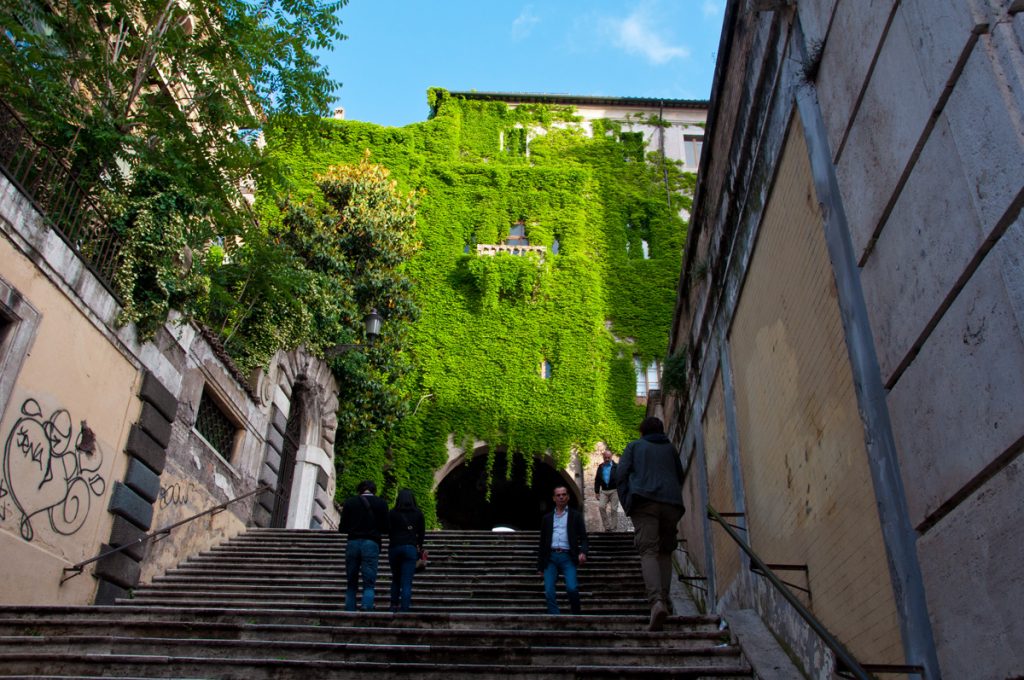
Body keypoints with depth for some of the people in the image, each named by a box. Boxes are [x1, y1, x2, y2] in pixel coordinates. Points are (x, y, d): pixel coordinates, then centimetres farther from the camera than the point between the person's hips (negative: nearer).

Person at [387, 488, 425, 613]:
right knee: (407, 582, -2)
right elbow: (422, 533, 10)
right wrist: (419, 547, 24)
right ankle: (404, 609, -9)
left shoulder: (392, 513, 3)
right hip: (411, 548, -1)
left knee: (395, 579, 19)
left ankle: (394, 605, 19)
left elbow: (389, 532, 4)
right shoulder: (418, 514, 6)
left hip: (394, 547, 1)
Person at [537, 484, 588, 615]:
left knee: (572, 588, -19)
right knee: (549, 592, -8)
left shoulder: (575, 515, 10)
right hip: (551, 557, 3)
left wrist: (583, 552, -17)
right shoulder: (547, 518, 17)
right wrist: (540, 565, 13)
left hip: (567, 557, -3)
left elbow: (583, 537, 4)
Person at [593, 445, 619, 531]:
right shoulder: (600, 467, 9)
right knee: (601, 507, -12)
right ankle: (607, 527, -1)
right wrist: (596, 492, 7)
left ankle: (614, 529, 7)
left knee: (613, 510, -1)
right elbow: (597, 480, 12)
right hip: (603, 491, 3)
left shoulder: (616, 467, -2)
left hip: (614, 491, -3)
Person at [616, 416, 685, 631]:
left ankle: (657, 600, -32)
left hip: (644, 502, -3)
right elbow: (680, 477, 25)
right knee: (665, 552, 13)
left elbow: (621, 474, 5)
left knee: (649, 552, -12)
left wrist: (626, 504, 6)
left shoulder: (634, 446, 17)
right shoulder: (670, 448, 24)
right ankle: (663, 597, -3)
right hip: (672, 503, 3)